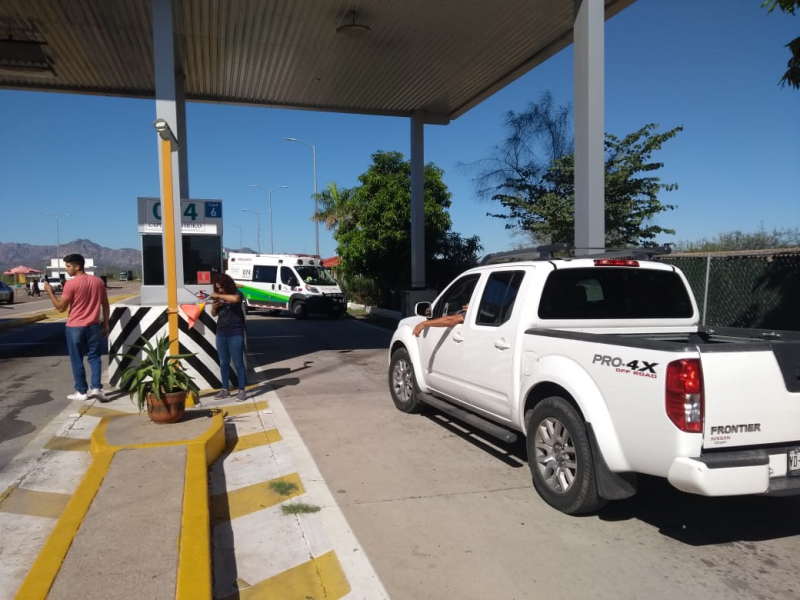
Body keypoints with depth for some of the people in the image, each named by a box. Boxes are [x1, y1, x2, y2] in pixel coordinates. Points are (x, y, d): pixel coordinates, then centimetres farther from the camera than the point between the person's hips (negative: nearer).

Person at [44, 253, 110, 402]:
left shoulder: (71, 284, -12)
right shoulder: (98, 281, 3)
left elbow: (61, 308, -8)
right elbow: (105, 305, 7)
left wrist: (49, 292, 2)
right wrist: (105, 324, 14)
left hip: (75, 327, -4)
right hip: (94, 326, 4)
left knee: (77, 360, 7)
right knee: (94, 357, 10)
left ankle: (82, 392, 13)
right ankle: (96, 388, -2)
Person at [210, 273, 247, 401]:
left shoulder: (237, 294, -7)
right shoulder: (218, 296, 9)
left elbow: (235, 299, -33)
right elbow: (214, 314, 18)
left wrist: (219, 296, -23)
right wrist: (213, 306, -4)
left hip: (235, 334, -6)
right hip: (221, 334, 6)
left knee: (238, 363, -2)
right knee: (223, 363, 12)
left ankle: (241, 391, 2)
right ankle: (225, 390, 21)